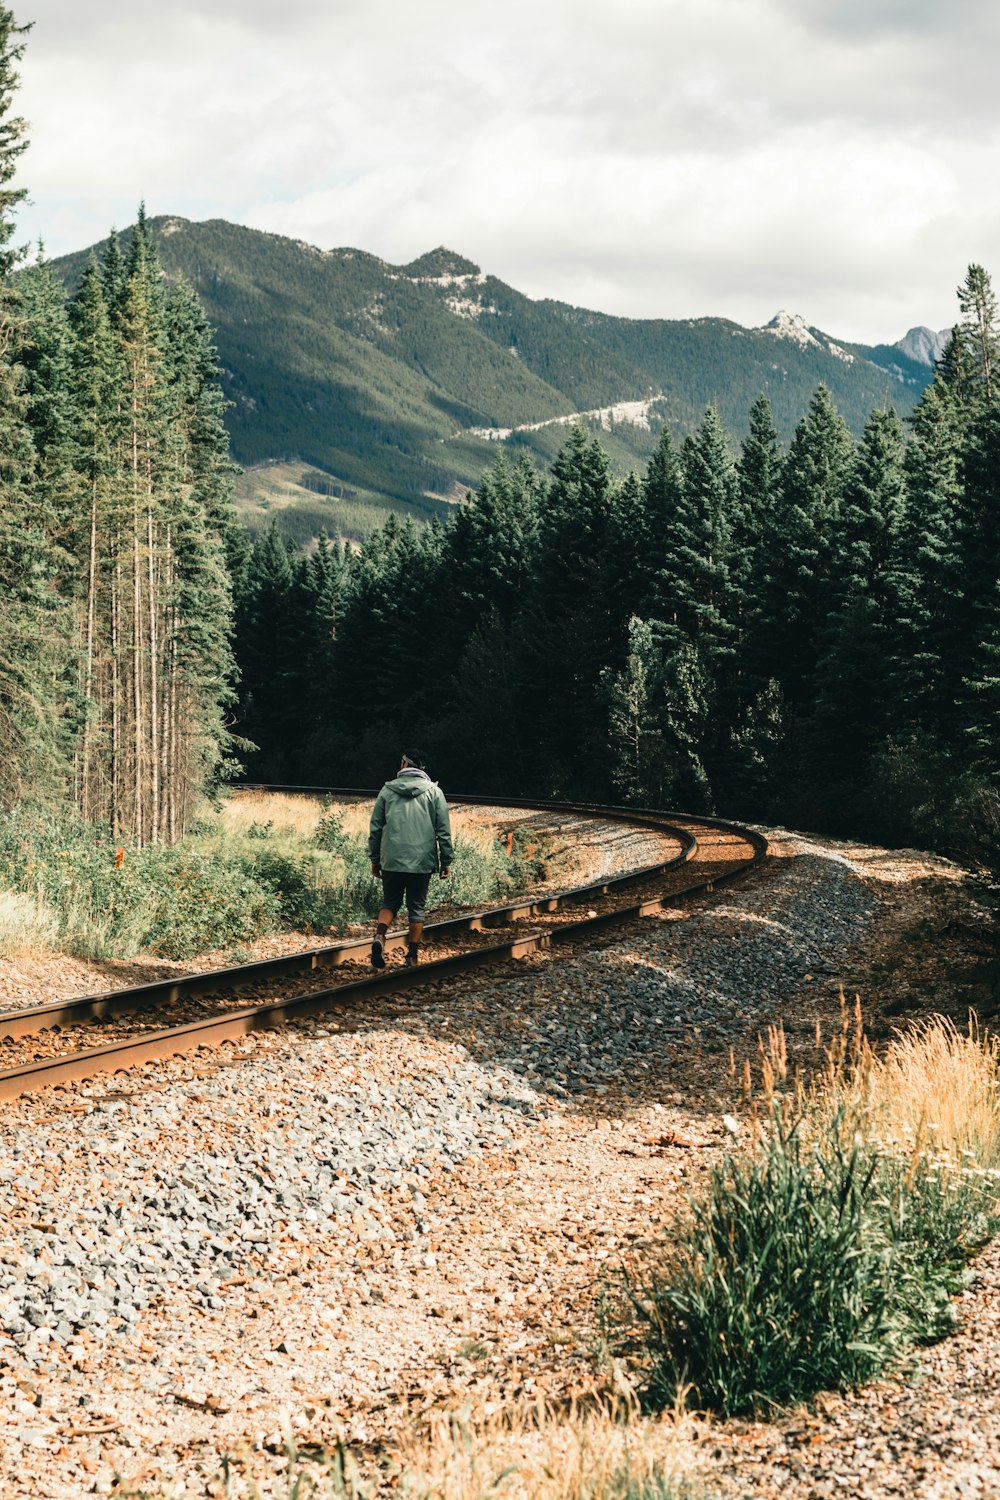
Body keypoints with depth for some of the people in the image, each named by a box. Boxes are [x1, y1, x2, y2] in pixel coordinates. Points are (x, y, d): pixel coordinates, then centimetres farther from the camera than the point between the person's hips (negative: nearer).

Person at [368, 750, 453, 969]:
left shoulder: (388, 790, 6)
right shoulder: (434, 792, 2)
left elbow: (375, 827, 8)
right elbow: (443, 830, -1)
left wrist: (374, 858, 16)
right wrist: (446, 861, 5)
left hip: (391, 860, 1)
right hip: (422, 861, -1)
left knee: (389, 902, 13)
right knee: (416, 907, 8)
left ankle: (379, 937, -13)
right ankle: (413, 956, 8)